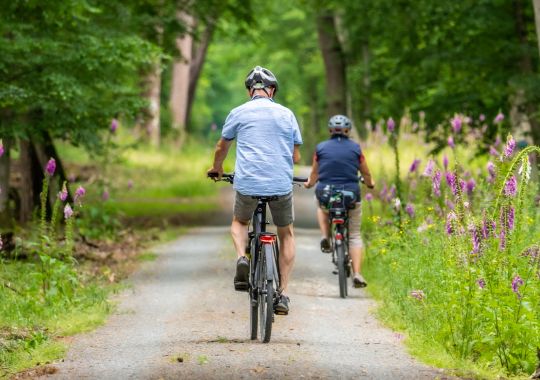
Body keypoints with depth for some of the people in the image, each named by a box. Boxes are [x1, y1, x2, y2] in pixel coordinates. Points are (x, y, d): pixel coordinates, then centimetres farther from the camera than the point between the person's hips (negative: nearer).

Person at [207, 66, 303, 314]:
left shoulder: (238, 113, 6)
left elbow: (221, 148, 20)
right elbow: (296, 156, 13)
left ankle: (242, 258, -3)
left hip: (248, 184, -1)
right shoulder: (286, 114, 9)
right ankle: (283, 294, 13)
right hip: (282, 184, 1)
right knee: (286, 234, 22)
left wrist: (217, 169, 41)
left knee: (239, 222, 29)